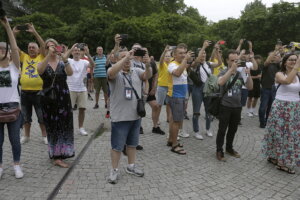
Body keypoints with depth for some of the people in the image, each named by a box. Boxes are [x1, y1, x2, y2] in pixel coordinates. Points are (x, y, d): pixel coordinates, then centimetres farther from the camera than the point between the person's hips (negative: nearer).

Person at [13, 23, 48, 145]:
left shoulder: (42, 57, 1)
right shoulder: (24, 57, 11)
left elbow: (44, 45, -13)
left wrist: (34, 32, -17)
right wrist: (13, 34, -7)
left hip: (39, 92, -3)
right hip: (25, 92, 4)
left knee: (42, 116, 7)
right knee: (26, 116, 15)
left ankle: (44, 136, 21)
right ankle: (26, 136, 29)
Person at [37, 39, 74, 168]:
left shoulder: (62, 63, 4)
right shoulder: (43, 63, 2)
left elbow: (70, 73, -18)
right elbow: (39, 71, -23)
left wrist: (65, 59, -34)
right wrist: (49, 55, -33)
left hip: (63, 98, 1)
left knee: (63, 125, 1)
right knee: (52, 126, 3)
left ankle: (58, 155, 14)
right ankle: (57, 156, 11)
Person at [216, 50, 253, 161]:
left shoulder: (241, 73, 4)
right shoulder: (223, 73, -6)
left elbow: (250, 87, 2)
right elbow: (220, 82, -29)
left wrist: (249, 75, -12)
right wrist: (231, 69, -30)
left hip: (237, 106, 4)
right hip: (225, 106, -4)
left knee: (233, 129, 16)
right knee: (222, 130, 2)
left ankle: (229, 148, 32)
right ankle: (219, 150, 15)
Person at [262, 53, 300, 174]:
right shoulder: (279, 74, -8)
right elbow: (287, 81, -29)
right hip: (280, 108, -5)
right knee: (278, 133, 5)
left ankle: (284, 161, 27)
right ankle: (274, 156, 23)